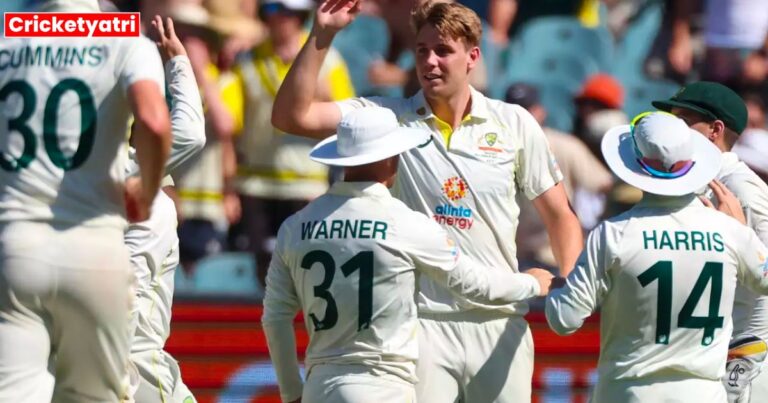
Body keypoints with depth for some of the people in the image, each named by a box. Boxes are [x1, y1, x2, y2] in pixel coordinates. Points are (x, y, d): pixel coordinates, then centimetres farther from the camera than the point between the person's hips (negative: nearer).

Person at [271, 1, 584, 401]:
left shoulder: (515, 124, 5)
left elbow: (558, 215, 10)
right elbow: (291, 116, -8)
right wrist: (321, 35, -16)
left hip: (500, 324, 2)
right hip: (422, 323, -2)